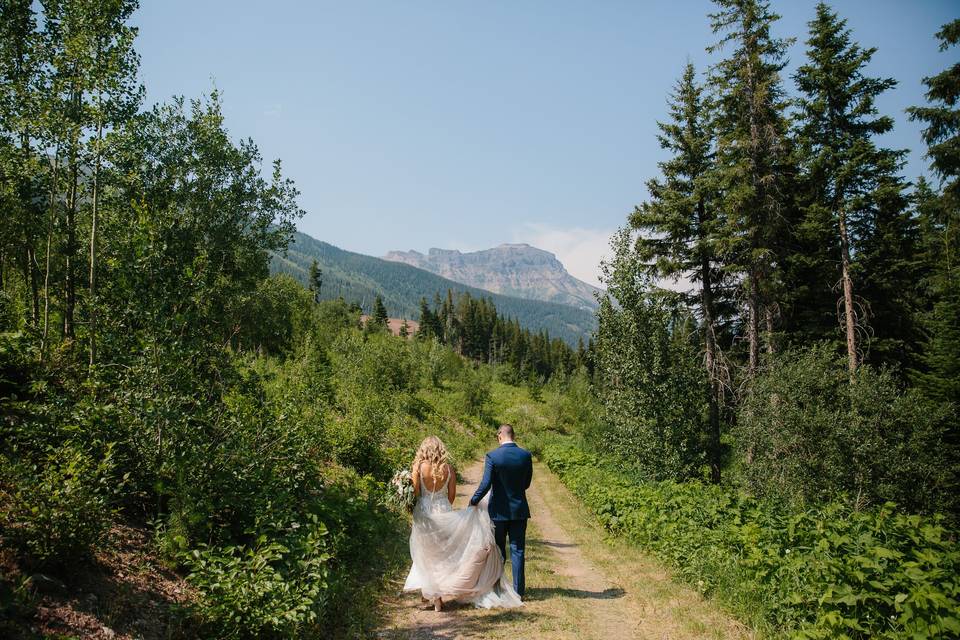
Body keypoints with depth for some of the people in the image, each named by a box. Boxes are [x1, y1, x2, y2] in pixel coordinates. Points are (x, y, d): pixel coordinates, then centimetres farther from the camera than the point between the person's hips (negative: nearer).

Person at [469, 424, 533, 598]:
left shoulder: (492, 456, -14)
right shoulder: (526, 455, -4)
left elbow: (485, 484, -16)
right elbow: (527, 484, 5)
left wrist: (473, 501, -2)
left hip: (499, 510, -2)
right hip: (520, 510, 2)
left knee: (499, 551, 12)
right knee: (517, 551, 8)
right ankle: (518, 591, 10)